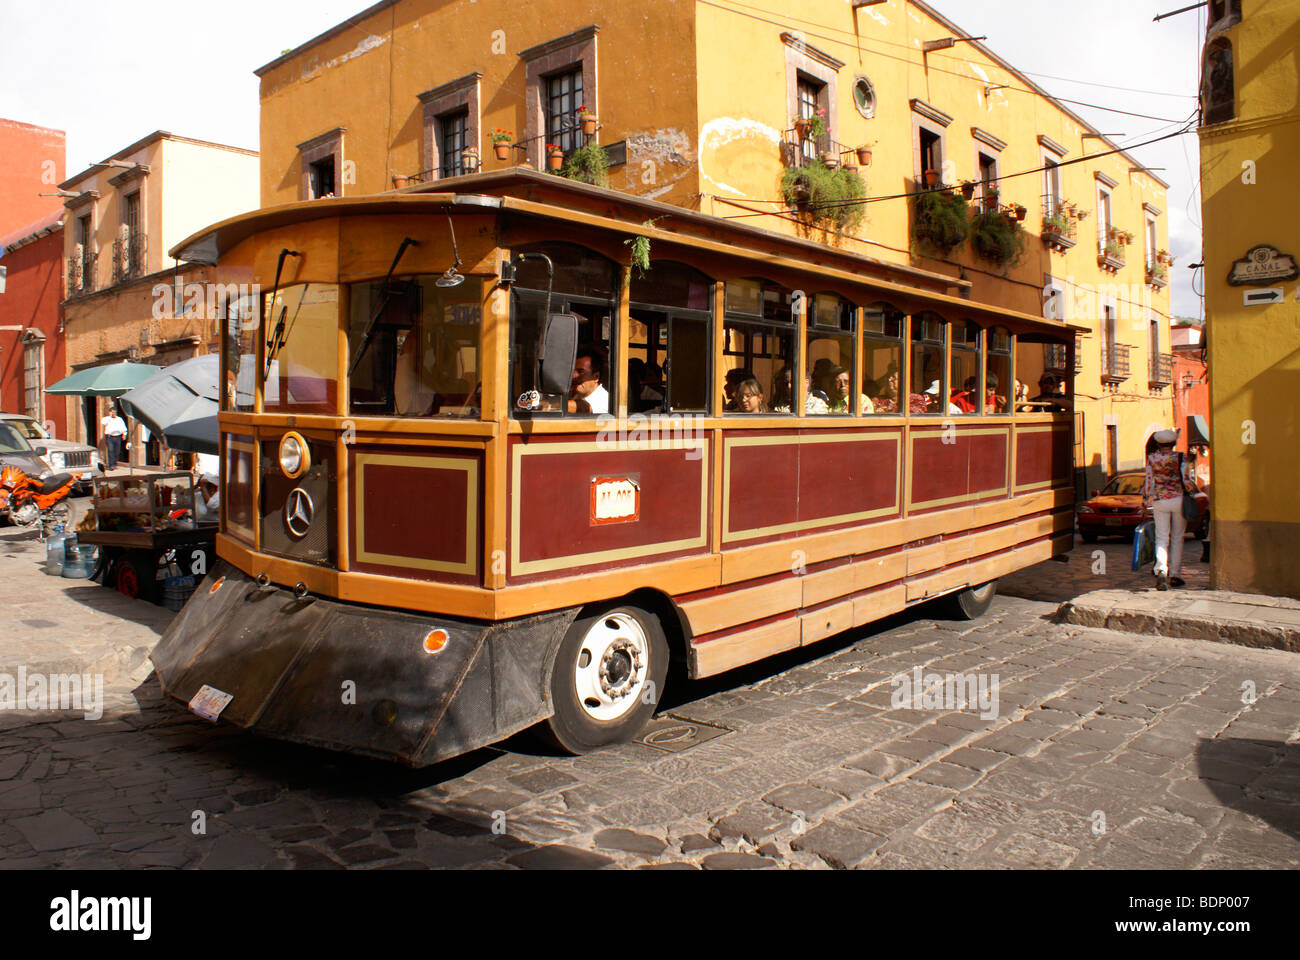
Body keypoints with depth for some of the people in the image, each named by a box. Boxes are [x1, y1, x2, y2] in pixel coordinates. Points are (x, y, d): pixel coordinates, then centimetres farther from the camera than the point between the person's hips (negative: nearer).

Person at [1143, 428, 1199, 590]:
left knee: (1161, 539, 1)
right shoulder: (1180, 458, -5)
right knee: (1177, 538, 11)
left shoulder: (1151, 459, 0)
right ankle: (1175, 574, 15)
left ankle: (1161, 571, -22)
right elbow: (1187, 481, -8)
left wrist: (1145, 501, 12)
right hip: (1178, 500, -1)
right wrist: (1195, 493, 10)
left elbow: (1149, 482, 2)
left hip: (1159, 501, 1)